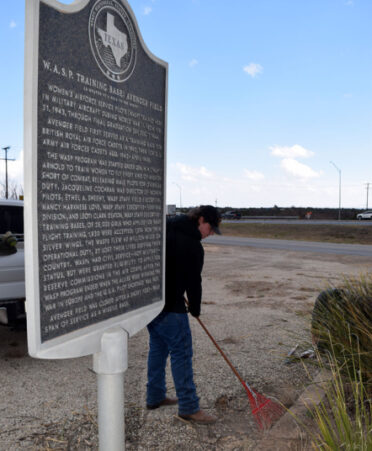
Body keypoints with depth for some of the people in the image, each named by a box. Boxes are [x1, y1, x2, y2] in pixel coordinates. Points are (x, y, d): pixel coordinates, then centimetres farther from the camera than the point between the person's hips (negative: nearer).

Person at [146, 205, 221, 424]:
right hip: (169, 307, -9)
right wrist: (195, 309, 8)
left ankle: (155, 396, 32)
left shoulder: (165, 227, 7)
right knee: (181, 352, 0)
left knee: (158, 346, 20)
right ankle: (189, 407, 9)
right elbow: (193, 282, -10)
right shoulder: (192, 245, -17)